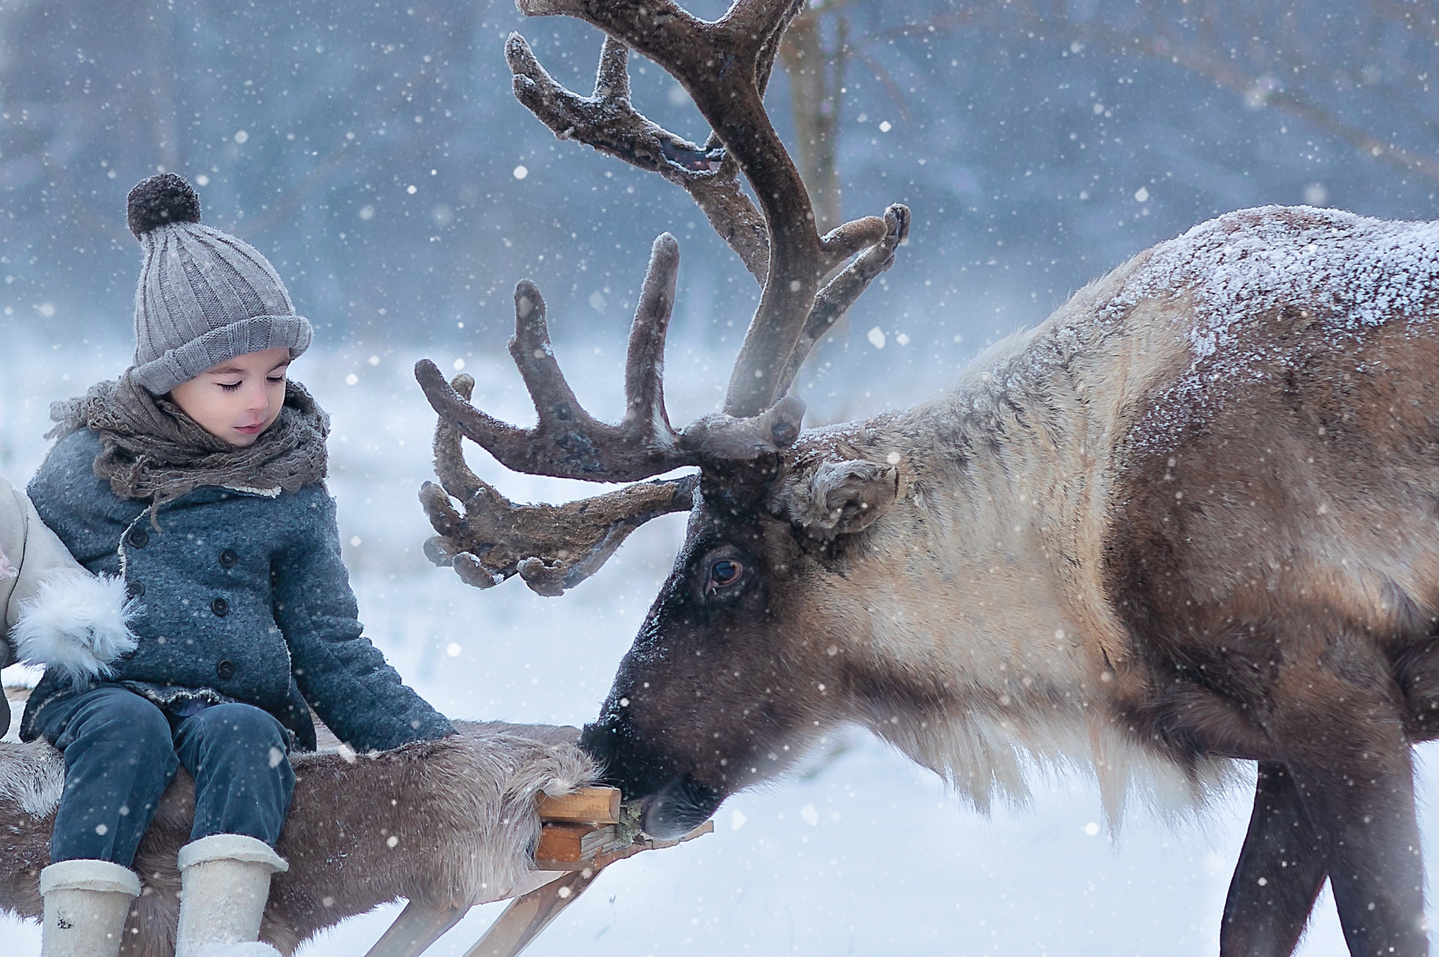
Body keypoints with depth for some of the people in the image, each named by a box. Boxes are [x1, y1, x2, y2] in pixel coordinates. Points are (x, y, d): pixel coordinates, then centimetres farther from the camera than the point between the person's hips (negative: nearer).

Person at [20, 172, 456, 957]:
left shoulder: (291, 493, 10)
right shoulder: (87, 466, 5)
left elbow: (332, 653, 13)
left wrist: (438, 748, 5)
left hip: (238, 704, 1)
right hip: (97, 692, -1)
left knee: (245, 734, -34)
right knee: (128, 729, -35)